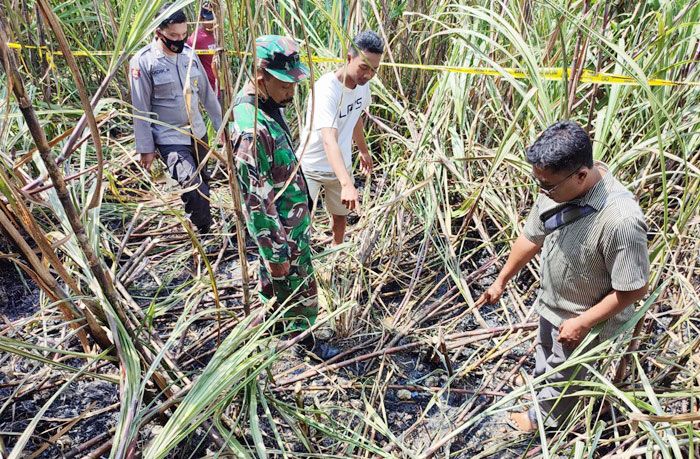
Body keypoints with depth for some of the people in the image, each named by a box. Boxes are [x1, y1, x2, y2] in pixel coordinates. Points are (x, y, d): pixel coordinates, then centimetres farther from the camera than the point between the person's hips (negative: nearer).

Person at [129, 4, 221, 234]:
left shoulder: (189, 54, 3)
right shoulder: (143, 62, -12)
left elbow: (206, 92, 11)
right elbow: (141, 110, -8)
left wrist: (221, 125, 12)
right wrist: (145, 148, -7)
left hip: (198, 133, 6)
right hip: (169, 139, -6)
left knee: (203, 184, 18)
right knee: (196, 190, -21)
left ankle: (204, 230, 39)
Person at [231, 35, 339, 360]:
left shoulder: (266, 104, -2)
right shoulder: (253, 129, -33)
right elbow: (256, 200, -29)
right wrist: (276, 253, -21)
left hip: (291, 215, 9)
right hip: (280, 228, -9)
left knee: (272, 272, 29)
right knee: (298, 286, 12)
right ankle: (305, 339, 34)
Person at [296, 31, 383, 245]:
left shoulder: (362, 84, -7)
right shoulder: (326, 89, -32)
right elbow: (329, 140, -46)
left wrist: (364, 151, 26)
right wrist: (347, 184, -57)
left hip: (341, 165, 7)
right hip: (311, 166, -7)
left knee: (341, 215, 21)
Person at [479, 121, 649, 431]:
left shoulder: (621, 219, -39)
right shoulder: (558, 187, -19)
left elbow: (634, 289, -27)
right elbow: (532, 237, -3)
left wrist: (583, 323, -20)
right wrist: (501, 280, 6)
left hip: (584, 316, -5)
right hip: (551, 301, 6)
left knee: (563, 372, 22)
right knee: (546, 351, 32)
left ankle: (545, 416, 51)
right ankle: (541, 384, 62)